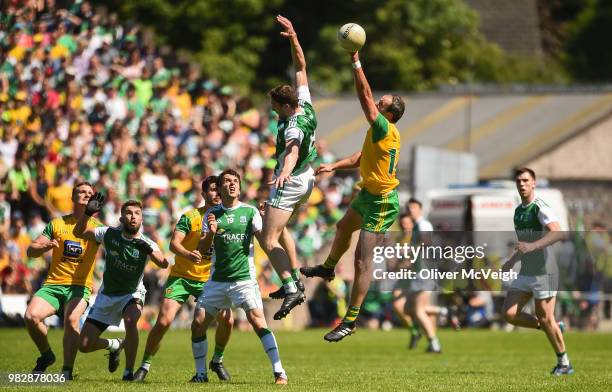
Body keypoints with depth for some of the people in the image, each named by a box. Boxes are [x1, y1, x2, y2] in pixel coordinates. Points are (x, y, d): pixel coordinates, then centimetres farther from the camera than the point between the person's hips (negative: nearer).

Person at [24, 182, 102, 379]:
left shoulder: (97, 225, 9)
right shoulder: (57, 224, 12)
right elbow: (30, 251, 8)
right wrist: (45, 246, -13)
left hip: (80, 286, -2)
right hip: (53, 284, 2)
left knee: (71, 319, -30)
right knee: (31, 315, -22)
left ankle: (67, 371, -24)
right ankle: (46, 355, 5)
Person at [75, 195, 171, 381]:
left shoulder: (146, 244, -16)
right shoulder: (110, 234, -10)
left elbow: (164, 264, -33)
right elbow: (79, 231, -2)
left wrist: (149, 250, -53)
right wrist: (88, 212, -20)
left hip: (132, 294, -3)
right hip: (107, 295, 3)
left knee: (130, 321, -38)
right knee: (84, 345, -1)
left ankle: (129, 371, -22)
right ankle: (115, 345, 33)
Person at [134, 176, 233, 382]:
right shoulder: (190, 216, -10)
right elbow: (174, 243, -18)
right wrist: (189, 255, -39)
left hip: (209, 279, 3)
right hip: (181, 276, -3)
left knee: (227, 319, -12)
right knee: (164, 321, -13)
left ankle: (217, 361, 14)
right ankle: (145, 366, 2)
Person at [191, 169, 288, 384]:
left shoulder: (250, 211, 1)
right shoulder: (211, 214, 7)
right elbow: (202, 250, 3)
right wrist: (211, 233, -17)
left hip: (244, 279, -3)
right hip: (217, 280, 3)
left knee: (258, 322, -19)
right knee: (197, 324, -1)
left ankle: (279, 372, -19)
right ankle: (201, 373, 15)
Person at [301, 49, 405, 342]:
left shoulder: (385, 129, -23)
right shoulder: (378, 131, 5)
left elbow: (364, 96, -30)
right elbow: (360, 159, 17)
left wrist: (356, 63, -29)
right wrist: (333, 166, 7)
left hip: (381, 203, -10)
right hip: (368, 194, 10)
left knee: (362, 260, -10)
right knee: (343, 228, 34)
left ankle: (350, 321, -8)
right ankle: (328, 268, 63)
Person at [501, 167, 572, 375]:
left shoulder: (540, 207, -13)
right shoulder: (518, 211, 13)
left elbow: (558, 233, -29)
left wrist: (532, 246, -38)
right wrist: (511, 262, 22)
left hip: (543, 272, -8)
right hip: (525, 273, 8)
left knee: (545, 319, -5)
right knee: (509, 314, -3)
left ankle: (564, 363, 10)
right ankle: (555, 329, 16)